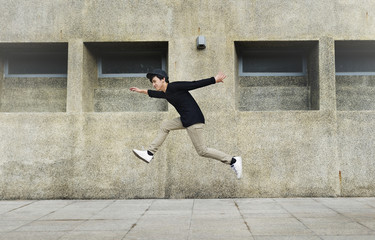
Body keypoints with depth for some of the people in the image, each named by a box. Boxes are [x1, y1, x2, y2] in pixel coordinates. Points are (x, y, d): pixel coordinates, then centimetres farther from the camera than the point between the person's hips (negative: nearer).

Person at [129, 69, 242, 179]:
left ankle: (233, 161, -1)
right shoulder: (166, 93, 15)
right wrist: (142, 91, 46)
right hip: (185, 120, 9)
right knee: (165, 126, 15)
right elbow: (157, 94, 38)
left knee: (202, 151, -7)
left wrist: (215, 80, -11)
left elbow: (195, 84, -12)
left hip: (194, 120, -9)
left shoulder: (174, 86, -12)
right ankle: (149, 154, 19)